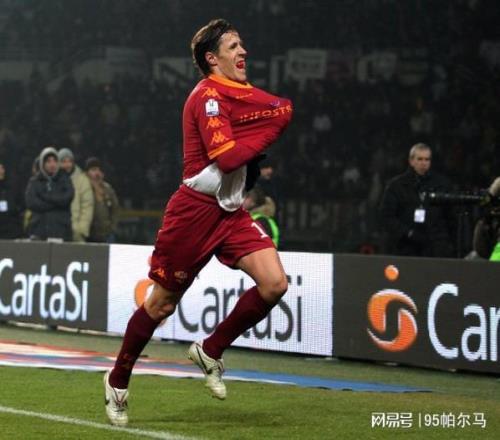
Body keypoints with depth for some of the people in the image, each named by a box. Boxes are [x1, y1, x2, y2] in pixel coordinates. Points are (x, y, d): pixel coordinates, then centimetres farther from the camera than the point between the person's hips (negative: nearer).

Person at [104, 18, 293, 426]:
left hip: (231, 211, 7)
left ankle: (210, 351, 8)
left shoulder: (245, 93, 10)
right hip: (196, 211, -7)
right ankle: (118, 381, 24)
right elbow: (227, 157, -23)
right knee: (162, 303, 4)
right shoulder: (208, 96, -15)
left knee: (274, 283, -13)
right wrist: (271, 128, -16)